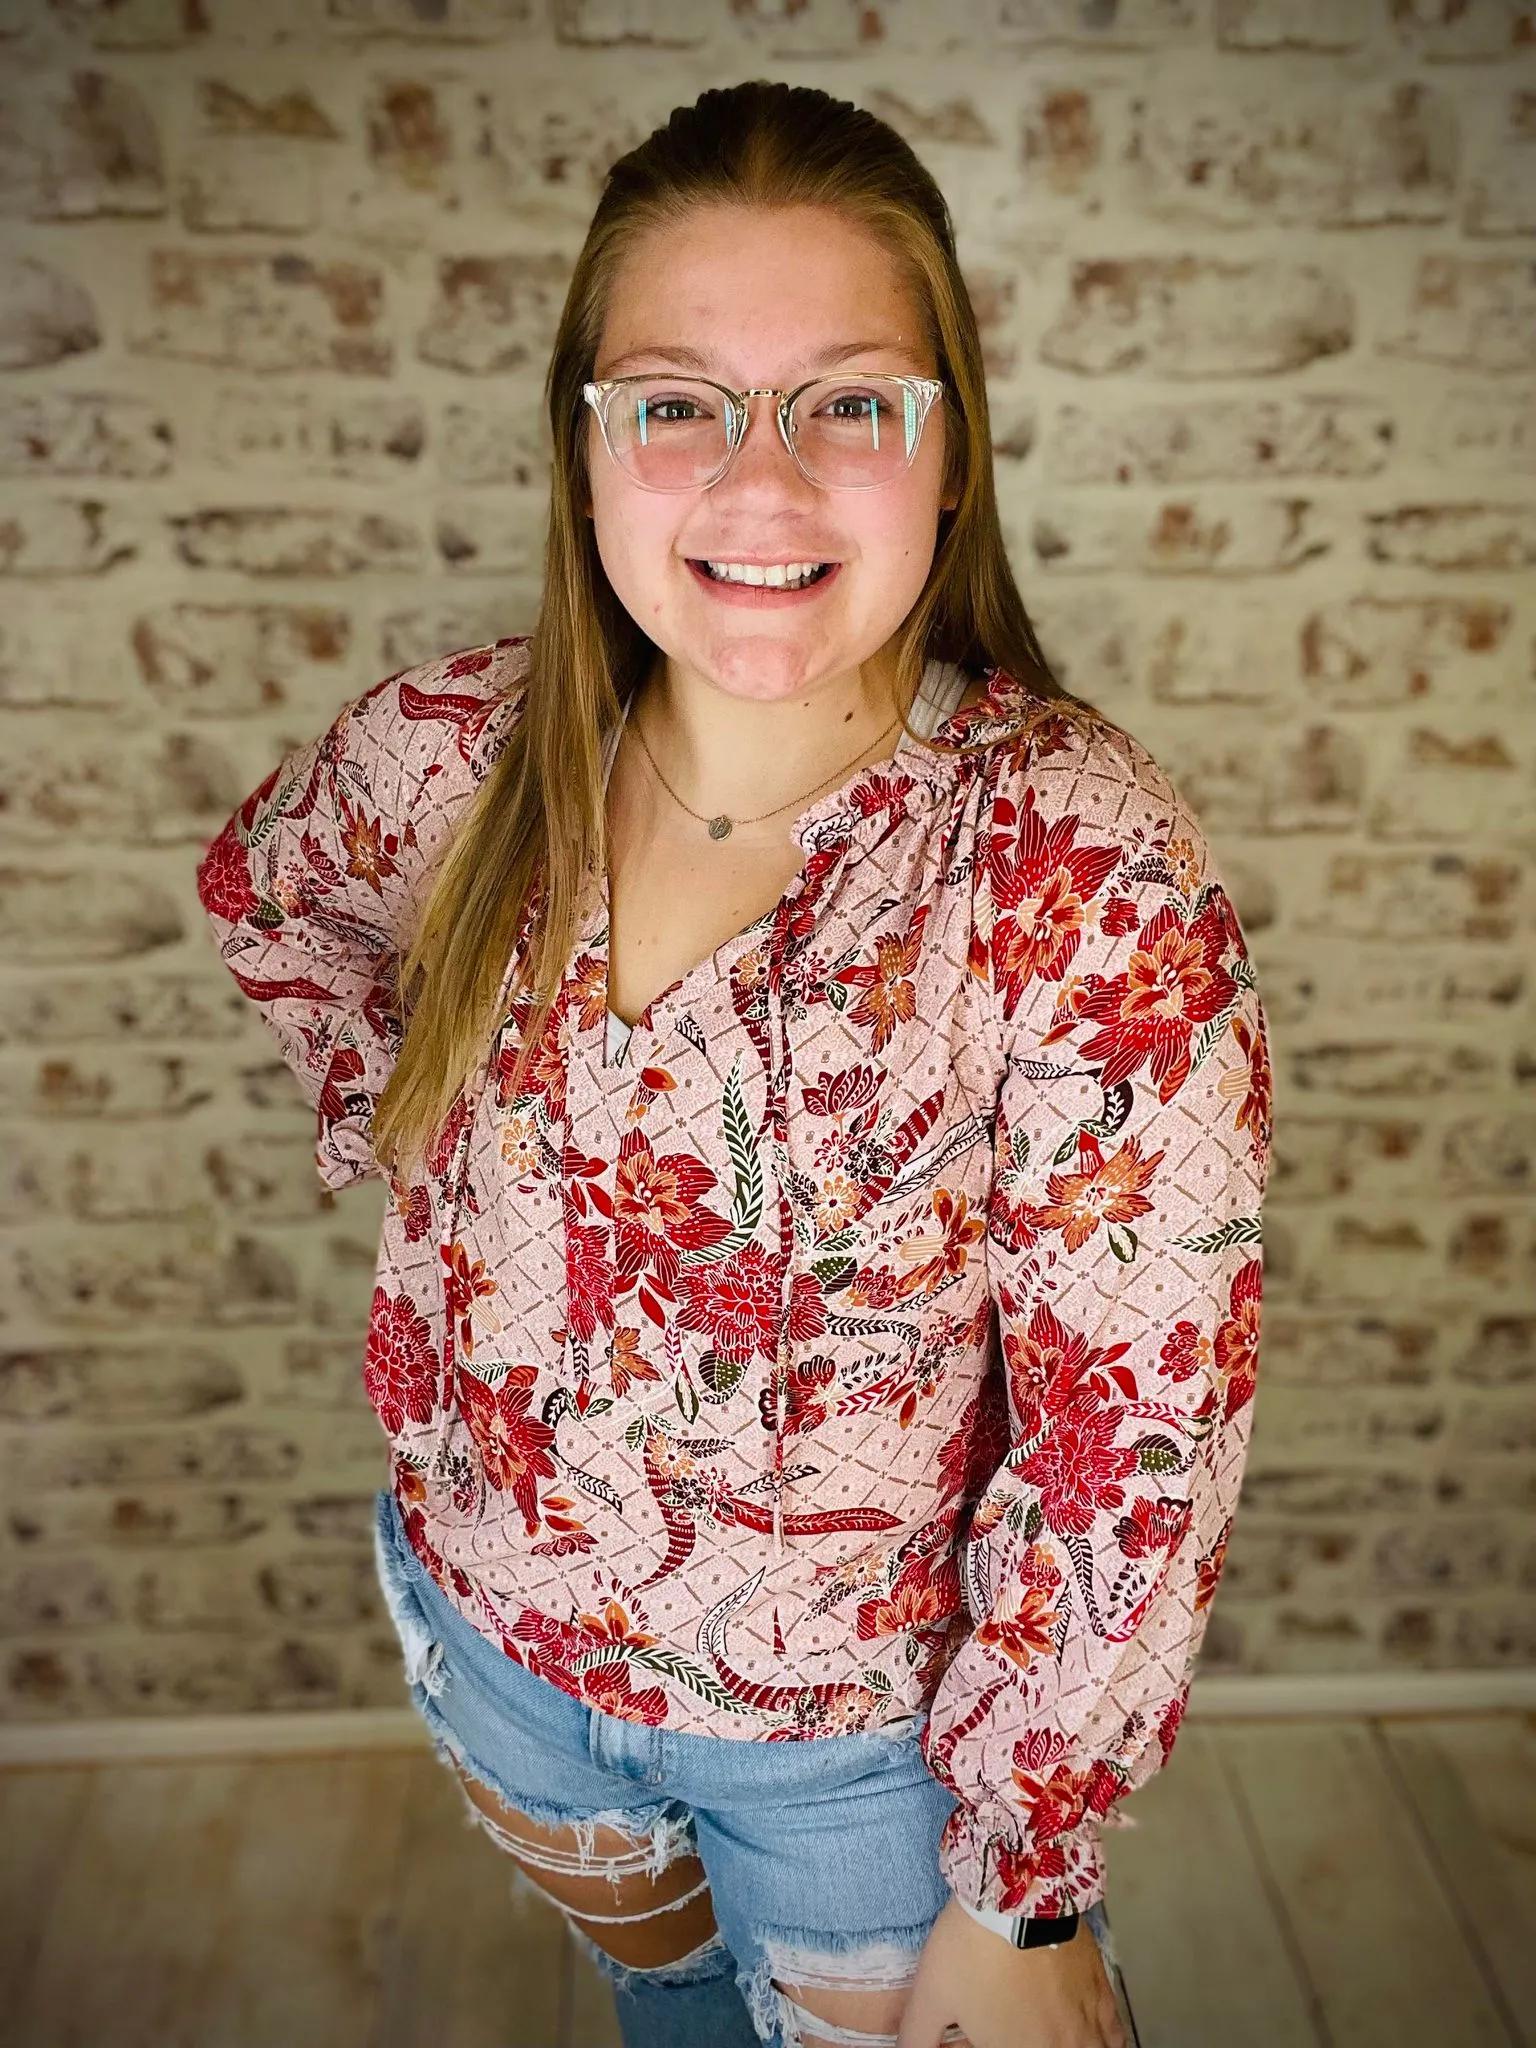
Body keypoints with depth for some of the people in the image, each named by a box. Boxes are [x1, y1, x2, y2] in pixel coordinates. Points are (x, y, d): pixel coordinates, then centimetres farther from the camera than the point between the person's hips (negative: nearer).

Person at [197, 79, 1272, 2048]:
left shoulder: (1089, 882, -28)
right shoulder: (455, 752, -15)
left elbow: (1130, 1452, -22)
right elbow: (263, 882, 9)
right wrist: (388, 1116, -3)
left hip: (858, 1728, -4)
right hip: (483, 1625, 5)